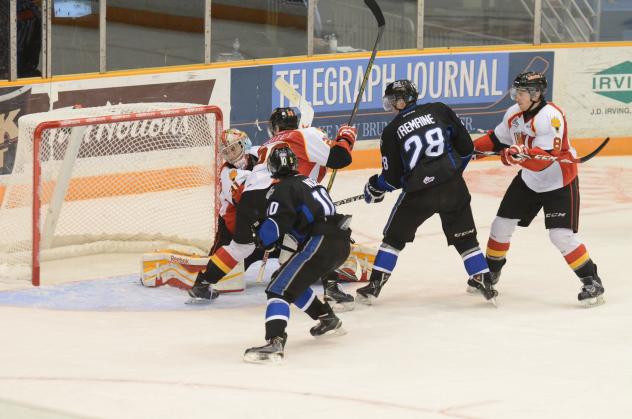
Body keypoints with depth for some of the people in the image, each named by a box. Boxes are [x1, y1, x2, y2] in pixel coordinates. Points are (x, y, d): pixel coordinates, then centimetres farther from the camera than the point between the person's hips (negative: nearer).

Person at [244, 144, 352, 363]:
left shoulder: (282, 189, -3)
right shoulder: (308, 181, 24)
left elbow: (276, 225, -15)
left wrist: (261, 237, 5)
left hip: (320, 244, -9)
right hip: (342, 242, 9)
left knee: (279, 288, -13)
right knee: (293, 281, 29)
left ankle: (274, 343, -33)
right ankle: (328, 319, 36)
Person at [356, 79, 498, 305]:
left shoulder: (392, 131, 1)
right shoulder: (439, 111, 5)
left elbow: (393, 178, 3)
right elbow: (466, 146, 7)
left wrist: (375, 187, 24)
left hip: (418, 193, -1)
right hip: (453, 188, 1)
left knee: (394, 237, 16)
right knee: (465, 237, 14)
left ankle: (374, 286, 13)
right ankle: (485, 284, 8)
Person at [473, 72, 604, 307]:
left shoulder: (550, 117, -28)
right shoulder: (514, 114, -3)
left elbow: (543, 160, -35)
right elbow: (497, 138, 14)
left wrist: (516, 155, -47)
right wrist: (472, 148, 2)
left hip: (559, 183, -8)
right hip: (528, 181, 8)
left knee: (561, 235, -17)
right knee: (502, 224, 9)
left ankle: (591, 281, -6)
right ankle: (491, 270, 30)